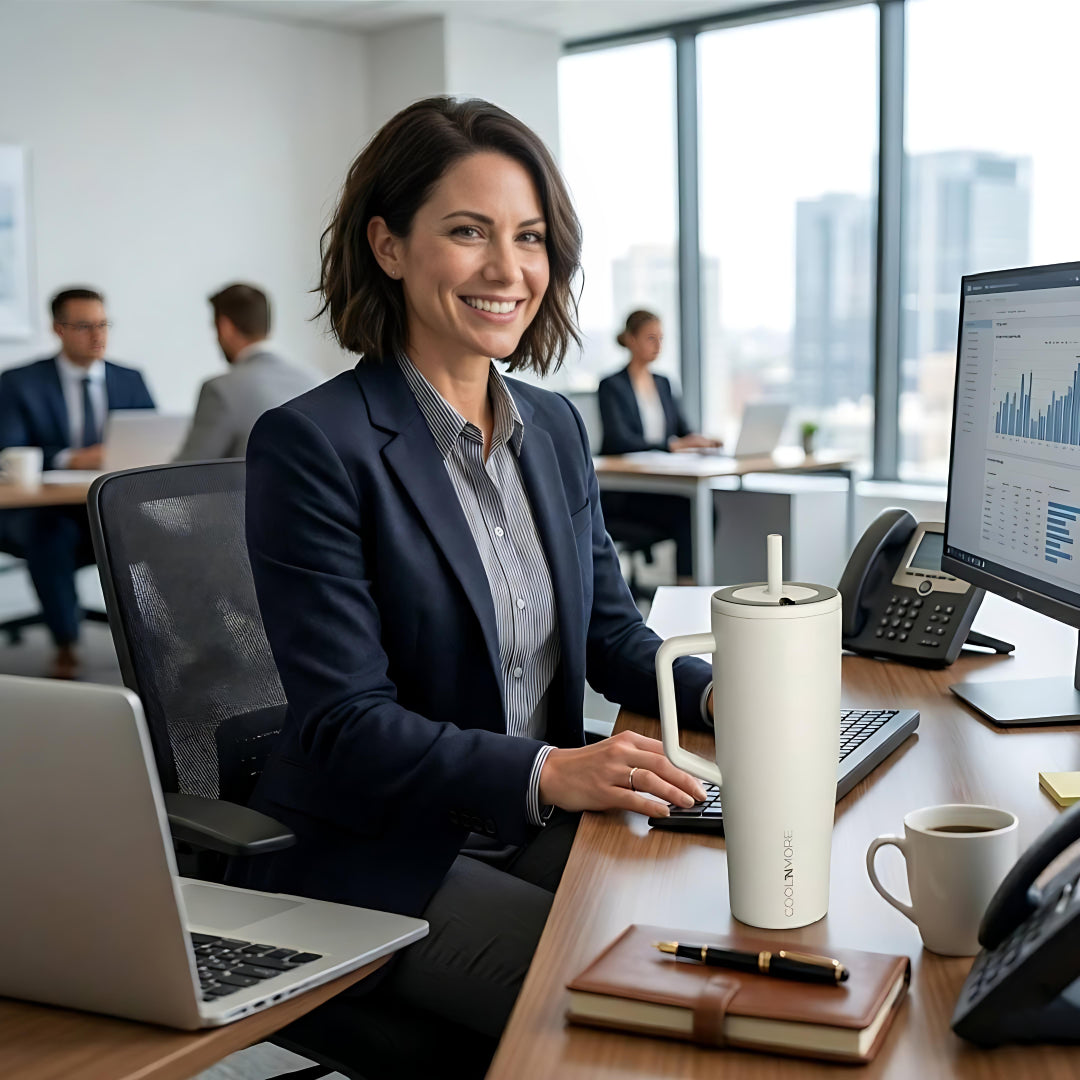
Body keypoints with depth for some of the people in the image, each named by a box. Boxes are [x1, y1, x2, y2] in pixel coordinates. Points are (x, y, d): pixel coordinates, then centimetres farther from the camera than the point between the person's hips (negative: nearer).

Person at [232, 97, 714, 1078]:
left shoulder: (555, 426, 9)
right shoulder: (311, 445, -14)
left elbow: (611, 631, 14)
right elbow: (344, 723, -18)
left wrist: (719, 694, -6)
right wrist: (550, 772, -30)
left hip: (536, 829, 7)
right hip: (371, 856, -6)